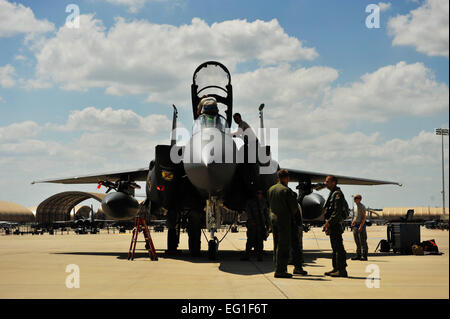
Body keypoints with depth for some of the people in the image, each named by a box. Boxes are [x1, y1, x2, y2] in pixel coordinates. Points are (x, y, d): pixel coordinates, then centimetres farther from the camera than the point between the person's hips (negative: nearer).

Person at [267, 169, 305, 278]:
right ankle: (280, 270, -8)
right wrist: (292, 215, 10)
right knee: (283, 245, -5)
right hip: (284, 220, -7)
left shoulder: (270, 189, 9)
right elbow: (294, 206, -9)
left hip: (273, 217, 7)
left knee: (277, 244, 11)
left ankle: (278, 268, 15)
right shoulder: (286, 190, -12)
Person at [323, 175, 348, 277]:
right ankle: (336, 268, 18)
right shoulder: (332, 193, 20)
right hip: (333, 225, 11)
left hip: (336, 225, -11)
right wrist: (328, 223, 19)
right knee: (335, 248, 13)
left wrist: (329, 222, -20)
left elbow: (337, 211, -20)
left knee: (338, 247, -10)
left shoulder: (337, 194, -12)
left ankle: (342, 270, -10)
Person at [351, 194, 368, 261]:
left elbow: (364, 217, -14)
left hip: (361, 225, -7)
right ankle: (358, 255, 11)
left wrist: (361, 226, -21)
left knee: (363, 242, -6)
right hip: (355, 225, 8)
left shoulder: (362, 207, -9)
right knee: (357, 242, 7)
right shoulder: (354, 206, 14)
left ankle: (364, 256, -5)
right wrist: (352, 223, 14)